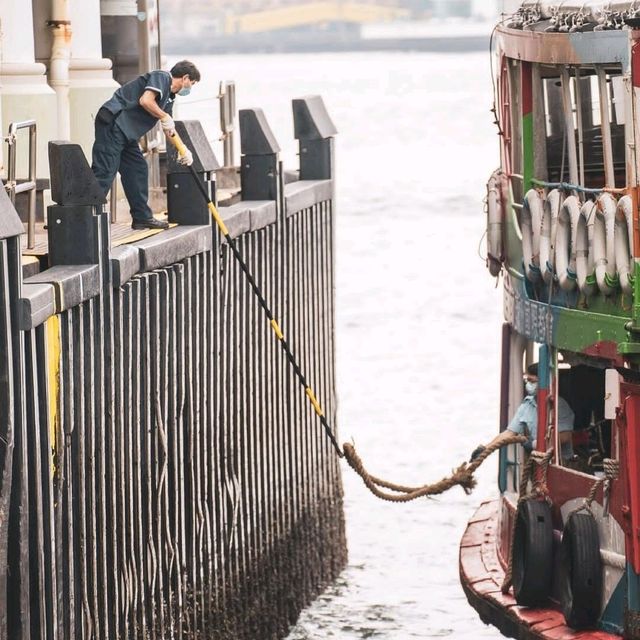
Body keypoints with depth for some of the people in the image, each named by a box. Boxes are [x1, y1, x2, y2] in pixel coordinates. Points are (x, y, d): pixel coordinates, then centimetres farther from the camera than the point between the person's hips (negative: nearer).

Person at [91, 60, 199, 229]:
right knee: (104, 174, -14)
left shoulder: (169, 98, 24)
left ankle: (142, 217, 21)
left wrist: (184, 150, 19)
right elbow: (145, 101, -21)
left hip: (125, 132, 10)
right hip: (112, 123, -10)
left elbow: (170, 129, 31)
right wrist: (164, 117, -7)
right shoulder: (161, 77, -5)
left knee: (138, 169, 13)